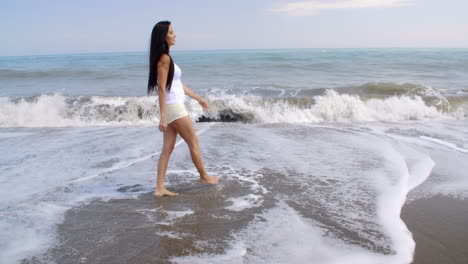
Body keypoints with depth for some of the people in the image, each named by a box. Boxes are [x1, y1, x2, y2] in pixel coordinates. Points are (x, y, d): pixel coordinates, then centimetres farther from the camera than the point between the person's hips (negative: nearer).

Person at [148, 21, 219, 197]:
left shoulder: (166, 58, 15)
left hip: (174, 107, 9)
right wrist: (163, 117, -22)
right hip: (173, 108, -9)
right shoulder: (164, 58, -14)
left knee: (168, 148, 8)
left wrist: (198, 98, 26)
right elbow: (161, 88, -19)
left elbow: (179, 84, 21)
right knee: (194, 143, 7)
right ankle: (204, 176, 25)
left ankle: (160, 188, 10)